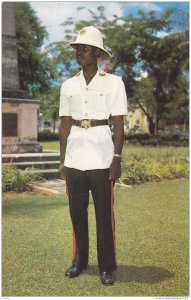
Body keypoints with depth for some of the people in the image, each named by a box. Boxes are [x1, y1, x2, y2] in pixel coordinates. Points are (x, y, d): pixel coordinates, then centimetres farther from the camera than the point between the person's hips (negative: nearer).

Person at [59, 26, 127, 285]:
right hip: (74, 157, 4)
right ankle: (79, 260, 28)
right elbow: (65, 124, 11)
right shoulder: (68, 85, 10)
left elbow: (118, 124, -3)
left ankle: (106, 266, 17)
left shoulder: (113, 82, 0)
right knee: (77, 211, 11)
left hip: (101, 158, -3)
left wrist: (117, 159, -8)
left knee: (104, 213, 2)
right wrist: (62, 159, 9)